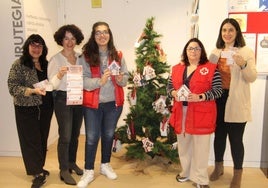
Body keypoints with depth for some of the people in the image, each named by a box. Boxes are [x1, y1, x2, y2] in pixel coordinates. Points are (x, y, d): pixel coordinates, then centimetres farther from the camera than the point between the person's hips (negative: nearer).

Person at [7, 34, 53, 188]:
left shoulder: (46, 64, 10)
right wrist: (32, 91, -23)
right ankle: (38, 174, 12)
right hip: (27, 109, -5)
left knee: (43, 139, 13)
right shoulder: (19, 65, -6)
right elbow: (12, 87, -12)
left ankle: (39, 168, 29)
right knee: (31, 140, 1)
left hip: (46, 108, 5)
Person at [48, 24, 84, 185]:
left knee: (75, 134, 14)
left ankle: (72, 163, 32)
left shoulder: (80, 57, 6)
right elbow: (52, 85, -10)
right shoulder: (56, 59, -7)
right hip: (63, 100, -5)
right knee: (65, 136, -3)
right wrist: (59, 75, -28)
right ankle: (64, 171, 10)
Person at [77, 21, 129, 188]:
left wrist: (120, 79, -16)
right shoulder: (86, 56, -7)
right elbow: (83, 81, -14)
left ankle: (105, 165, 37)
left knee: (109, 135, 17)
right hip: (92, 103, -3)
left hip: (114, 103, 3)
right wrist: (100, 81, -27)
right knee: (92, 137, 4)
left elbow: (126, 79, 6)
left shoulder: (117, 55, 3)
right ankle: (89, 172, 20)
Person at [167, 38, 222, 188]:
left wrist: (200, 97, -21)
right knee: (184, 144, 16)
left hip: (201, 114, -4)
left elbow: (218, 90, -8)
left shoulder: (211, 68, -4)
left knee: (200, 146, 2)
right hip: (182, 113, 5)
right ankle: (186, 172, 37)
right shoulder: (177, 68, 11)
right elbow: (169, 86, 15)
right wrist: (174, 93, -8)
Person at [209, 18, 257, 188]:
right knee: (219, 135, 14)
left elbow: (252, 78, -9)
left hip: (236, 101, -4)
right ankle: (219, 167, 33)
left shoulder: (246, 52, -3)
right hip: (218, 99, 4)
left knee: (236, 138, 0)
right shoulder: (215, 52, 10)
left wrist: (243, 65, -27)